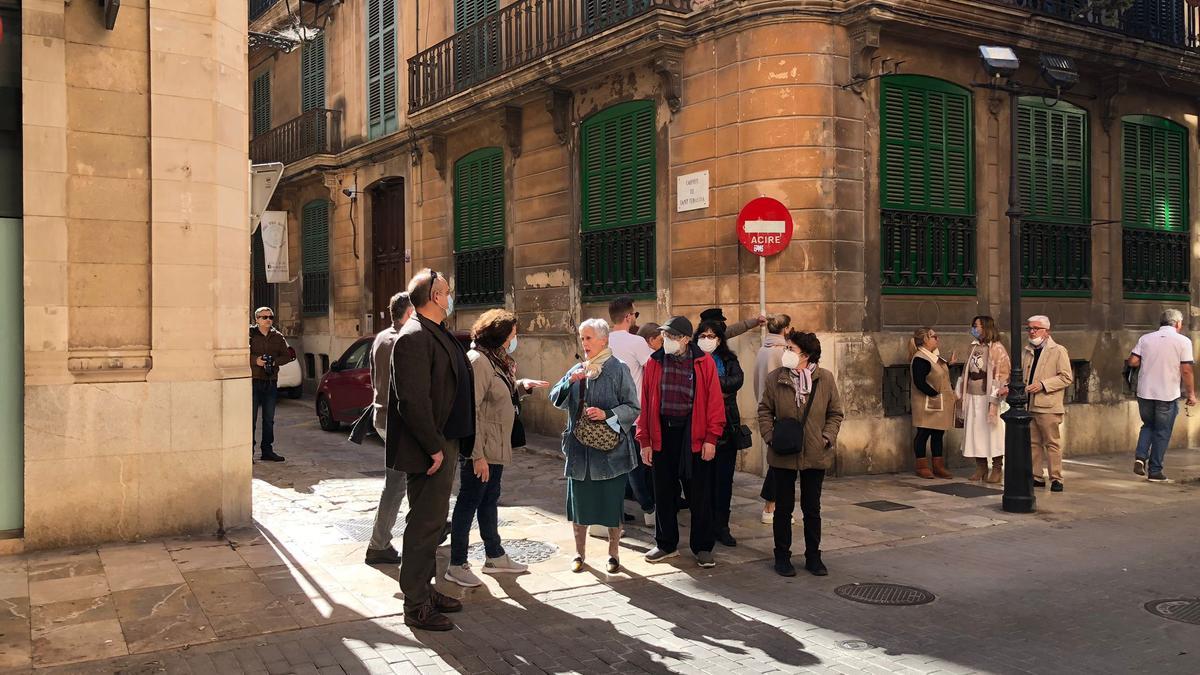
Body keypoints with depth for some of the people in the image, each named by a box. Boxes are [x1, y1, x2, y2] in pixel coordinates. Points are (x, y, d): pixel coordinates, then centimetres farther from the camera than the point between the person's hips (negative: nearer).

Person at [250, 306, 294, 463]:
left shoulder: (278, 337, 10)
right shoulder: (249, 334, -1)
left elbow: (287, 356, 7)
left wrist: (274, 361, -10)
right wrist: (255, 360, -19)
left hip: (271, 382, 4)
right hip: (253, 381, -4)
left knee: (269, 419, 10)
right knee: (251, 418, -5)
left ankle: (267, 451, 18)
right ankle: (248, 451, 0)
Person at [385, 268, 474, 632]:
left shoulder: (438, 334, 14)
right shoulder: (415, 337, -19)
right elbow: (413, 400, -24)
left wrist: (447, 444, 16)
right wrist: (434, 447, -20)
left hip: (444, 444, 10)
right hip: (429, 450, -10)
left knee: (432, 520, 18)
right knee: (424, 524, -2)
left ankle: (425, 589, 31)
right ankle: (416, 606, 9)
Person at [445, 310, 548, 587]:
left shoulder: (495, 359, 13)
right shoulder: (478, 360, -19)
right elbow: (470, 411, -23)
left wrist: (522, 385, 4)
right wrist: (477, 455, -25)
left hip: (495, 447, 10)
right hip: (480, 450, -10)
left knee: (489, 501, 18)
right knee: (469, 503, -1)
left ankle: (495, 556, 31)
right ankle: (457, 566, 9)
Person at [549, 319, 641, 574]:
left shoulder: (618, 370, -5)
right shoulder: (577, 370, 9)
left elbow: (633, 408, -7)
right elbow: (555, 399, 3)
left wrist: (607, 415, -21)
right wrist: (569, 382, -15)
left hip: (610, 448, -4)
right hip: (579, 447, 4)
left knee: (611, 502, 5)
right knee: (579, 500, 9)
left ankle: (613, 553, 21)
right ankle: (580, 552, 24)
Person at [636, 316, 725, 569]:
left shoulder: (704, 363, -3)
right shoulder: (654, 363, 3)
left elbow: (714, 402, -4)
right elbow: (645, 403, 4)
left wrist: (711, 438, -10)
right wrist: (645, 441, 1)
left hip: (694, 434, -2)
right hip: (662, 434, 2)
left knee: (700, 494, 5)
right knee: (664, 493, 11)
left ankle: (702, 548, 18)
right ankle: (666, 544, 26)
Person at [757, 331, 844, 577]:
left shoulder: (825, 378, -4)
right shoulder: (775, 378, -4)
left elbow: (835, 413, 5)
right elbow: (765, 411, 5)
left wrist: (828, 437, -6)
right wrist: (770, 436, -7)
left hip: (815, 455, 1)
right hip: (783, 455, 0)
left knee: (812, 508, 13)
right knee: (783, 507, 9)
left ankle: (813, 556, 26)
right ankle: (782, 556, 21)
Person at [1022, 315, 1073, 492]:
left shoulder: (1058, 351, -3)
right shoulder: (1026, 351, 15)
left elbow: (1067, 377, -9)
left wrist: (1042, 385, -16)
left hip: (1047, 406, -6)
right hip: (1028, 405, 6)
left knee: (1052, 443, -2)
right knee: (1033, 443, 9)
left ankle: (1056, 478, 5)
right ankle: (1037, 477, 16)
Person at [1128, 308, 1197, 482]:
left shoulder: (1145, 339, 2)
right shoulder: (1183, 341, -6)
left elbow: (1132, 362, -3)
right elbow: (1186, 371, -9)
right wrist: (1191, 394, 1)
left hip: (1145, 393, 3)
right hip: (1168, 396, -3)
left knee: (1148, 425, 22)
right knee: (1162, 432, 7)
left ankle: (1140, 457, 2)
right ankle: (1155, 471, 10)